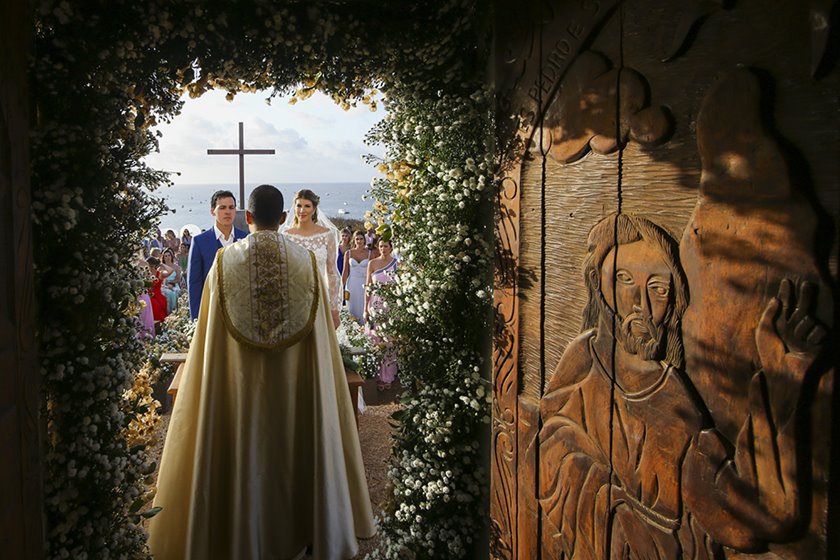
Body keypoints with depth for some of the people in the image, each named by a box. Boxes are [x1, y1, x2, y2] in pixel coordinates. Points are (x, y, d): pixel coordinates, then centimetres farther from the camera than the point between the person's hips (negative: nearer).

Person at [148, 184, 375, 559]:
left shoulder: (226, 260, -7)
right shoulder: (306, 261, -6)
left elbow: (210, 333, -1)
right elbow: (319, 331, -1)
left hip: (240, 381, -1)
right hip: (295, 380, 1)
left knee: (245, 453, 12)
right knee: (297, 447, 16)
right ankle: (305, 529, 30)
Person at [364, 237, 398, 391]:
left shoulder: (397, 263, 1)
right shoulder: (372, 263, 4)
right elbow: (368, 287, 5)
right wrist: (366, 309, 0)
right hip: (375, 306, 1)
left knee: (389, 341, 0)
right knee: (375, 340, 3)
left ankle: (387, 375, 12)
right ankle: (377, 374, 15)